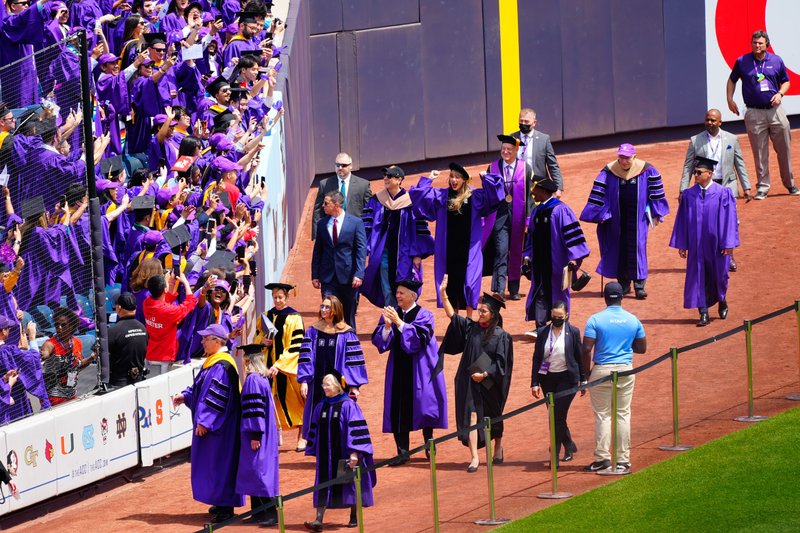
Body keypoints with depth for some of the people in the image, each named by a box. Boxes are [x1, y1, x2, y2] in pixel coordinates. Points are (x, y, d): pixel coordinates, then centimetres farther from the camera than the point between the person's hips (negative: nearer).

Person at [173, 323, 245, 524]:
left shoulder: (222, 366, -21)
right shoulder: (212, 362, 10)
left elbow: (216, 398, -24)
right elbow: (200, 386, 21)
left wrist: (204, 422, -22)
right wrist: (185, 396, 7)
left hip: (219, 427, -11)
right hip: (211, 424, 11)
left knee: (220, 464, -5)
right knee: (212, 464, 16)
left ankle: (226, 508, 1)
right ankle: (222, 503, 25)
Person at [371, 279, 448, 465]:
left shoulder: (424, 316, -5)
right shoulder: (391, 314, 6)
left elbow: (419, 338, -20)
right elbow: (380, 341, 0)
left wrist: (398, 322, -25)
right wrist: (387, 326, -19)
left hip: (419, 370, -3)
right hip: (398, 369, 3)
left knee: (422, 406, 3)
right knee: (398, 410, -3)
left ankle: (428, 443, 23)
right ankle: (402, 451, -2)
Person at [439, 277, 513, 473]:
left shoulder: (501, 336, -7)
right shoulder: (471, 328, 3)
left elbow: (501, 363, -8)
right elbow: (452, 315, 2)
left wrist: (485, 374, -17)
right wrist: (443, 294, -6)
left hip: (490, 383, -2)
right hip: (469, 382, 2)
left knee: (493, 419, 14)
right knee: (471, 415, -10)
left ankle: (498, 447, 38)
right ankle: (474, 457, -13)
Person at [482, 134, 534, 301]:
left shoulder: (525, 169, 1)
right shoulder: (493, 168, 4)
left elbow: (529, 195, 1)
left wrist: (529, 220, -5)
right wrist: (484, 217, 2)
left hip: (517, 216, 1)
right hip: (499, 216, -1)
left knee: (516, 253, 9)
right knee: (501, 252, -12)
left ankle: (514, 290, 20)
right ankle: (499, 290, -20)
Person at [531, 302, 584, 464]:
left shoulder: (573, 332, -4)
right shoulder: (543, 332, 1)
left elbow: (580, 357, 2)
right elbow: (537, 358, 3)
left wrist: (583, 380, 3)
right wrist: (534, 383, -1)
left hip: (567, 378, -3)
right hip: (547, 378, 3)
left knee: (558, 416, -10)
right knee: (555, 417, 10)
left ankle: (555, 453, -5)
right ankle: (569, 445, 30)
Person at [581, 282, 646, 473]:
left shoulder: (596, 320, -8)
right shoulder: (633, 320, 2)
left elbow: (586, 349, -12)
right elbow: (642, 348, 9)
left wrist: (585, 374, -1)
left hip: (602, 371, -3)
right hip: (625, 371, 3)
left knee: (602, 415, 4)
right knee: (623, 415, 7)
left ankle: (602, 458, 0)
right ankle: (623, 460, 7)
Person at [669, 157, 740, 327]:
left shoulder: (723, 194, -8)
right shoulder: (688, 195, 0)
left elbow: (728, 219, -7)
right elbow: (683, 220, 3)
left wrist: (728, 243, -11)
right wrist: (681, 244, 1)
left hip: (716, 245, -2)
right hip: (696, 245, 2)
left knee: (718, 275, 13)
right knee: (698, 278, -1)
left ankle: (722, 302, 40)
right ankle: (704, 313, 5)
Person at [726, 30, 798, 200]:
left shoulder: (776, 61, 5)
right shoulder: (742, 62, 3)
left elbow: (785, 81, 15)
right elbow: (732, 80, 17)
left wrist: (780, 94, -5)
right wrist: (730, 100, 7)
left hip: (775, 110, 1)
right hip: (754, 114, -1)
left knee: (784, 149, 4)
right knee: (760, 153, 0)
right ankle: (763, 186, 7)